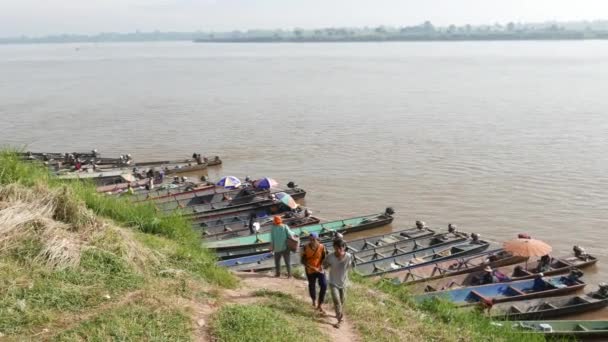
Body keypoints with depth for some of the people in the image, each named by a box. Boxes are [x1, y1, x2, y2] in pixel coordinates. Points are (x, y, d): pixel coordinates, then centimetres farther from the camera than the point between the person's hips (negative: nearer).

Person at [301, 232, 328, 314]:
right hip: (310, 270, 0)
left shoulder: (322, 247, -15)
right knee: (312, 286, 19)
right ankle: (314, 300, 49)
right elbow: (303, 261, -12)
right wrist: (312, 267, -24)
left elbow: (324, 258, 0)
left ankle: (320, 305, 6)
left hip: (320, 270, 0)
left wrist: (321, 265, -19)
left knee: (324, 286, -10)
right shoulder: (305, 248, -18)